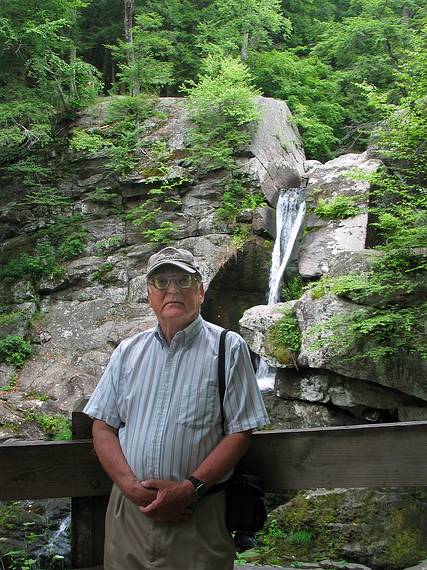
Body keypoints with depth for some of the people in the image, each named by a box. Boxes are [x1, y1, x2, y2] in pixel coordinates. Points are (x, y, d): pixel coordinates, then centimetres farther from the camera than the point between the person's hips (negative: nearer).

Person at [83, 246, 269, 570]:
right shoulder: (128, 352, 8)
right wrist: (132, 486, -10)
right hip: (128, 510, 3)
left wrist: (190, 488, -16)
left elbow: (240, 433, -6)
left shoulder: (228, 348, -2)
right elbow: (103, 427, 5)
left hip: (196, 516, -3)